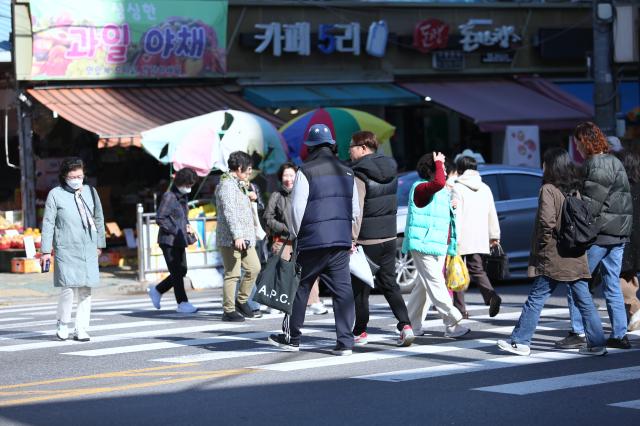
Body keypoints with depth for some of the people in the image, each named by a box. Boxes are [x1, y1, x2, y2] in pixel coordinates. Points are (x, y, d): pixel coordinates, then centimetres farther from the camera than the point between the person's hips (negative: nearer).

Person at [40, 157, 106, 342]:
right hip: (66, 250, -4)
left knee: (86, 290, 1)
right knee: (68, 288, -12)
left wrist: (99, 244, 20)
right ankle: (63, 324, 10)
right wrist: (46, 250, -4)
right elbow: (48, 223, 0)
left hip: (89, 250, 4)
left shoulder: (90, 192, 10)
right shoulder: (55, 194, -1)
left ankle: (81, 330, 7)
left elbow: (99, 219, 21)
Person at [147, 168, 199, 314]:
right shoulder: (169, 197, -13)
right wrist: (176, 231, -18)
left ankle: (156, 290, 24)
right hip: (169, 240, -9)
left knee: (181, 271, 9)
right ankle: (182, 303, 0)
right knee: (177, 273, -5)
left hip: (179, 241, 9)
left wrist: (187, 226, 6)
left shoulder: (183, 197, 14)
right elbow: (160, 219, -17)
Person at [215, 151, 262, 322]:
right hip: (230, 239, -10)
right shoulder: (226, 185, -12)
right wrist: (236, 236, -27)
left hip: (244, 238, 10)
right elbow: (229, 212, -22)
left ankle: (241, 301, 22)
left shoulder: (239, 184, 21)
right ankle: (228, 311, -1)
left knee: (254, 268, 9)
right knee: (232, 274, -7)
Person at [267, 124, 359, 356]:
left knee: (300, 287, 8)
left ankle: (291, 337, 17)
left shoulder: (306, 172, -8)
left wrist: (295, 236, 4)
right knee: (342, 289, 3)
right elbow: (355, 210, 14)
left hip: (313, 241, -5)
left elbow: (297, 209, -9)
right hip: (341, 241, 5)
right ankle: (345, 341, -1)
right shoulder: (347, 172, 10)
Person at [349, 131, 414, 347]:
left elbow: (356, 211, -22)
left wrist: (352, 238, -22)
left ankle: (359, 332, 14)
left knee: (359, 286, 6)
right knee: (389, 283, 13)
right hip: (389, 237, 7)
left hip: (366, 240, -7)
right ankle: (405, 325, -1)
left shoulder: (359, 175, -16)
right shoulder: (391, 170, 7)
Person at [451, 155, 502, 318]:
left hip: (462, 238, -5)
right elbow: (492, 214, 16)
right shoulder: (485, 188, 12)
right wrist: (494, 235, 23)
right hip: (479, 238, 6)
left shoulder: (458, 188, -7)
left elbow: (456, 215, -15)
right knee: (477, 270, 11)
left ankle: (460, 309, 3)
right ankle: (491, 295, -15)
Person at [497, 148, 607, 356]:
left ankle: (520, 341, 4)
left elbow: (547, 222, -19)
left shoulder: (548, 190, -11)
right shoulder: (574, 190, 10)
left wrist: (541, 246, -6)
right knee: (584, 300, 7)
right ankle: (596, 343, 6)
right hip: (576, 257, 7)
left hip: (553, 257, -7)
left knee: (535, 299, 0)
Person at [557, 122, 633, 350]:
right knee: (612, 285, 11)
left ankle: (578, 333, -4)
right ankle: (619, 335, 10)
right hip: (618, 234, 9)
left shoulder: (595, 164, -12)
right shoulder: (616, 163, 18)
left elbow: (591, 202, -19)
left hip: (598, 234, -9)